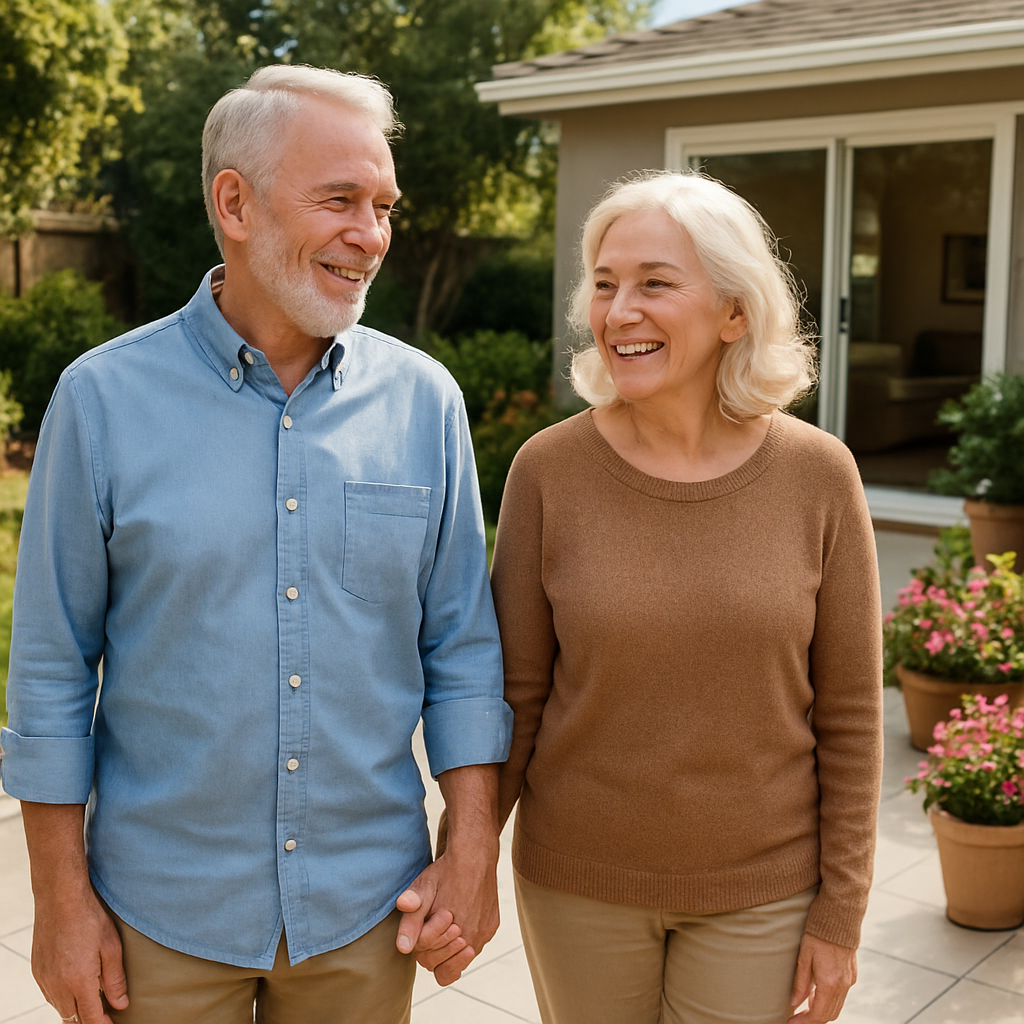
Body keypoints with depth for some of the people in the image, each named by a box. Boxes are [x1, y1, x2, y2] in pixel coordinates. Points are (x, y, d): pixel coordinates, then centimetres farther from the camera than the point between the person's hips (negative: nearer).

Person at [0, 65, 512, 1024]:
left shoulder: (424, 399, -3)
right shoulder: (104, 397, -9)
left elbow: (461, 645, 1)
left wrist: (473, 848, -3)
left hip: (368, 905, 2)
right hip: (164, 909, -1)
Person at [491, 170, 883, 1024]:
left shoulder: (818, 474, -11)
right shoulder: (549, 469, -11)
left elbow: (848, 714, -5)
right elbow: (515, 692, -3)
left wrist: (840, 912, -3)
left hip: (760, 891, 0)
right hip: (579, 882, 1)